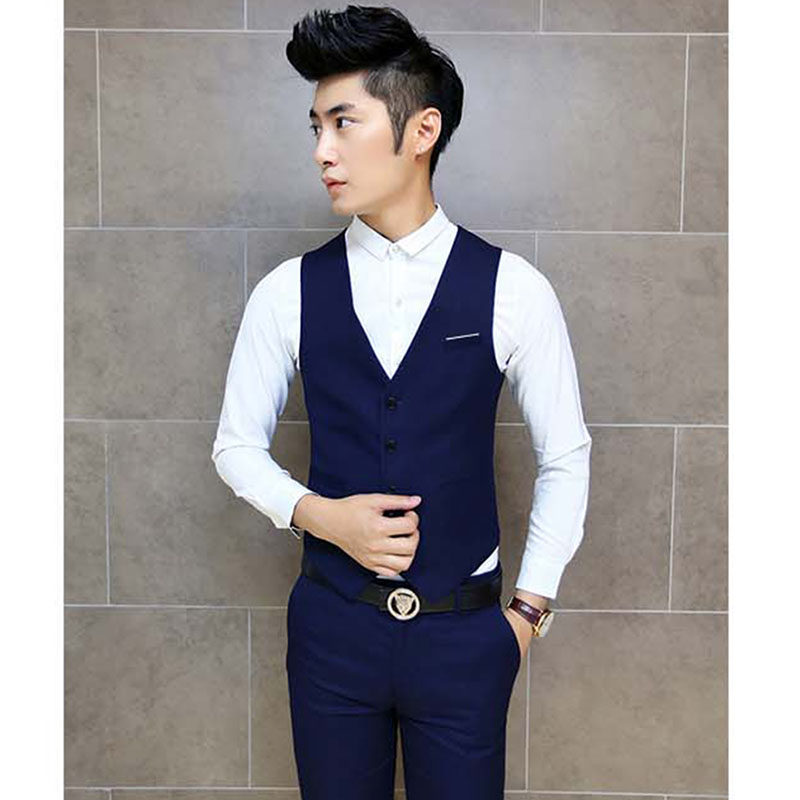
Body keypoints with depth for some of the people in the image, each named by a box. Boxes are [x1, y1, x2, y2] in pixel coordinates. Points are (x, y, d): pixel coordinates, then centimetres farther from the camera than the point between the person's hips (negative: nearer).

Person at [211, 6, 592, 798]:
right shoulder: (288, 291, -5)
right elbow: (237, 444, 5)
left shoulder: (513, 289, -10)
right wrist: (316, 515, -12)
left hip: (465, 633, -1)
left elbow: (565, 456, 0)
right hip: (331, 623, 2)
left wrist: (529, 608, 0)